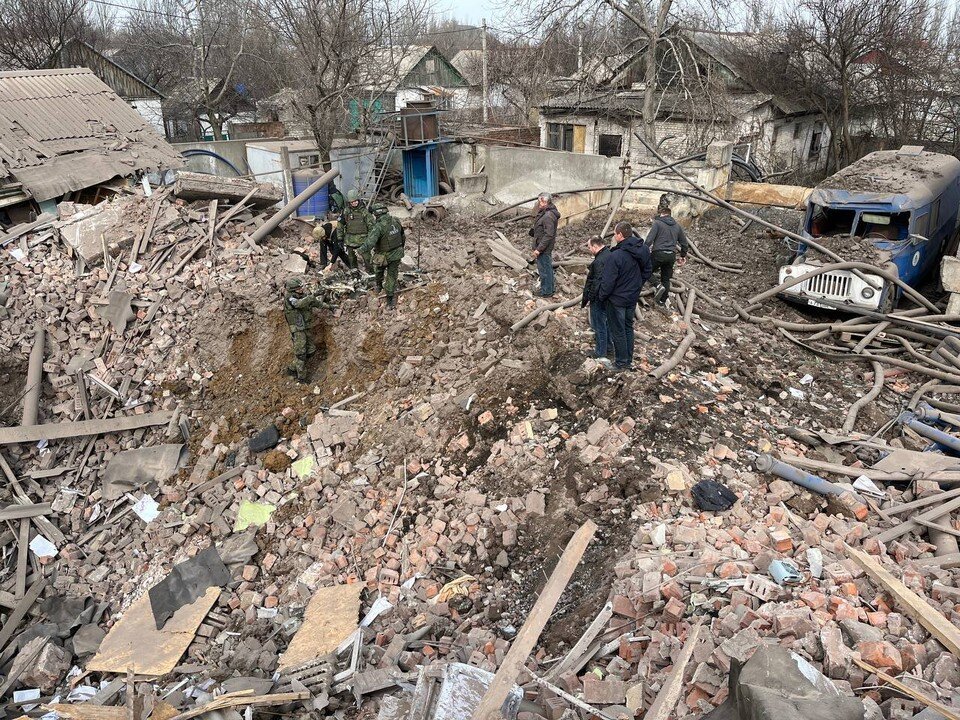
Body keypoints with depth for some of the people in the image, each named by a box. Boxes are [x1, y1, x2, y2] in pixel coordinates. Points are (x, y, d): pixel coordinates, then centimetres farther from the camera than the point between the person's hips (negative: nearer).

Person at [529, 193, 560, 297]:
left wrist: (539, 249, -26)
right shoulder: (545, 213, 7)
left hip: (544, 249, -11)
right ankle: (549, 290, 33)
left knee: (544, 269, 1)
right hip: (546, 248, 11)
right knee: (548, 268, 20)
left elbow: (548, 235, -28)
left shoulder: (548, 216, -25)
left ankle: (546, 292, 13)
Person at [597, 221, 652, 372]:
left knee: (618, 331, 9)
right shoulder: (643, 250, -6)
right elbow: (648, 271, 8)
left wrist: (601, 297, -7)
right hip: (633, 297, 7)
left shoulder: (616, 256, -29)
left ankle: (621, 363, 22)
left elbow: (608, 282, -24)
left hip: (617, 300, -7)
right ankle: (629, 360, 34)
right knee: (628, 327, 22)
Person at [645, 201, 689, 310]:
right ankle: (662, 303, 15)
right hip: (671, 256, 5)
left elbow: (649, 240, -15)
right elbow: (684, 243, 19)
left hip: (658, 253, -5)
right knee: (666, 279, 12)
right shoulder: (677, 225, 14)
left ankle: (658, 286, -15)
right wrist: (683, 256, 29)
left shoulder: (658, 223, -4)